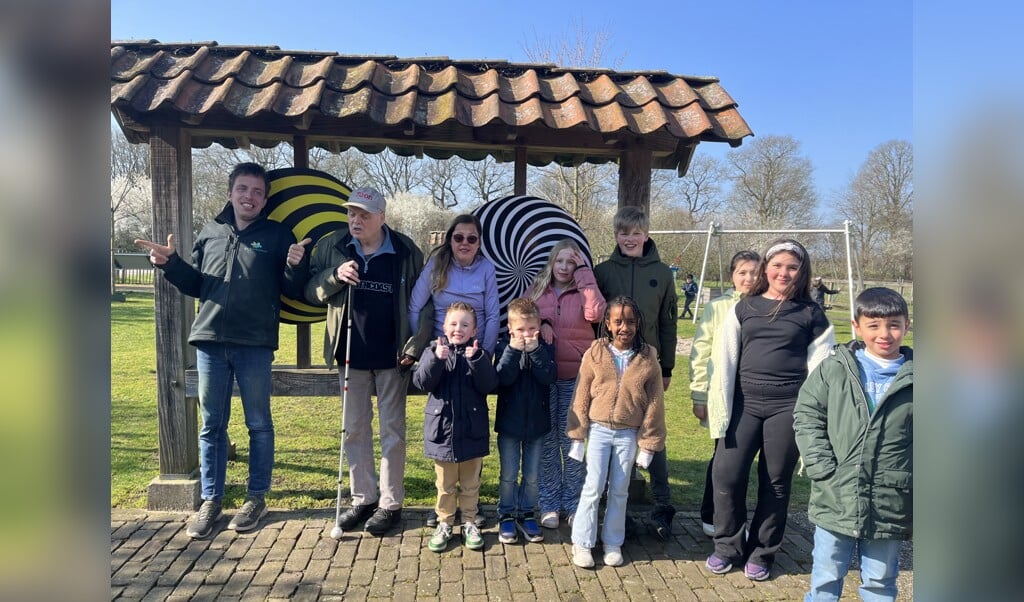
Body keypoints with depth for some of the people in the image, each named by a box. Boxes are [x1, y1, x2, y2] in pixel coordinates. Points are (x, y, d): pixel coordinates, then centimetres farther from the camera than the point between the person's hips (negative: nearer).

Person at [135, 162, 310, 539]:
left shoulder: (278, 235, 2)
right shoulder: (209, 233, 13)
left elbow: (293, 290, -2)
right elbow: (195, 285, 18)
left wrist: (295, 267, -21)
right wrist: (170, 264, 3)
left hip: (255, 345, -3)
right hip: (210, 342, 4)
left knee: (259, 424, 7)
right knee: (211, 425, 10)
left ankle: (256, 498, 21)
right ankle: (211, 500, 22)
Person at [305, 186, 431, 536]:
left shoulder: (406, 252, -6)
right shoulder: (332, 247, 0)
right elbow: (311, 291, 4)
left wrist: (415, 347, -10)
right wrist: (335, 277, -16)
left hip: (392, 357, -3)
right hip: (351, 354, 3)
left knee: (392, 429, 6)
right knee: (354, 429, 11)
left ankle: (390, 504, 18)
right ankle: (362, 498, 26)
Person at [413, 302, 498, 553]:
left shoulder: (479, 354, -2)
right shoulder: (433, 350, -1)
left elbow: (489, 385, -15)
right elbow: (422, 382, -13)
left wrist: (476, 360, -28)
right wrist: (437, 359, -27)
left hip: (472, 430, 0)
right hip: (442, 428, 0)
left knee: (470, 483, 15)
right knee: (445, 484, 15)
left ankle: (469, 523, 31)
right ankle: (444, 523, 30)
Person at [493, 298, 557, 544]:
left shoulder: (545, 348, -3)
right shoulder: (504, 347, -7)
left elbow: (549, 377, -18)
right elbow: (503, 378, -20)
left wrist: (535, 351, -26)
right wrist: (513, 350, -28)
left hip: (537, 422, 2)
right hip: (509, 422, -1)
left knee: (532, 475, 13)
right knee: (509, 475, 10)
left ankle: (526, 514, 30)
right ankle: (506, 515, 26)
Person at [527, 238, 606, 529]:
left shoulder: (583, 291, 5)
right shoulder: (536, 290, 9)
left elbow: (596, 313, -15)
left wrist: (584, 273, -10)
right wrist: (541, 322, -14)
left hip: (576, 377, -1)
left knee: (573, 440, 6)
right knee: (546, 441, 6)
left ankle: (573, 503, 20)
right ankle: (548, 504, 18)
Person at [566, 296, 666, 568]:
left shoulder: (648, 359, -5)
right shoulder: (595, 354, -7)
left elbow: (654, 404, 0)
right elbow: (581, 397, -2)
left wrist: (648, 444, 0)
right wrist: (577, 436, -3)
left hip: (628, 434, 1)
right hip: (599, 430, -1)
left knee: (619, 490, 11)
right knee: (594, 487, 2)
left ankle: (613, 542, 28)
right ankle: (582, 543, 18)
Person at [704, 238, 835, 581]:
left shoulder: (811, 314, 5)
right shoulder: (744, 308, 7)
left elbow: (821, 370, 3)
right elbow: (723, 359, 3)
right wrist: (719, 409, -4)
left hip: (788, 408, -1)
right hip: (744, 404, 1)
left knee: (777, 483, 8)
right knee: (726, 475, -4)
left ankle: (761, 553, 27)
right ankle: (727, 546, 18)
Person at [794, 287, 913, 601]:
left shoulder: (911, 378, -2)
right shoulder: (834, 368, -4)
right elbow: (806, 414, -2)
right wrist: (822, 467, -9)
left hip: (889, 507, 1)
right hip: (835, 501, 0)